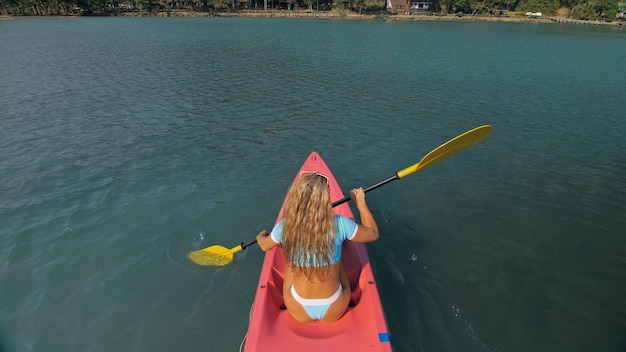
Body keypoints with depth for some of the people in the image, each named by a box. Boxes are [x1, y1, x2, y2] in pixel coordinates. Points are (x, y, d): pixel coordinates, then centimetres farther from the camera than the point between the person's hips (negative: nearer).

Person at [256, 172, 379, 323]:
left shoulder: (285, 226, -19)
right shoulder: (339, 224, -24)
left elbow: (264, 245, 5)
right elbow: (373, 233, -4)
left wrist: (260, 236, 28)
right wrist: (361, 203, 8)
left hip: (298, 312, 1)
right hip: (335, 312, 0)